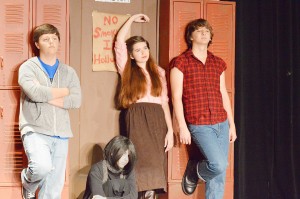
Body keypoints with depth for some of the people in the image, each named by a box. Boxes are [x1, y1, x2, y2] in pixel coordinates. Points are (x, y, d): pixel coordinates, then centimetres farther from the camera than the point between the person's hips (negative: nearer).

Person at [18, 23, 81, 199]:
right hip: (35, 131, -4)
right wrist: (65, 91, -4)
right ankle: (28, 184, 4)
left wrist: (47, 97, -11)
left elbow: (77, 101, -2)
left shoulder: (69, 72, 13)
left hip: (61, 136, 4)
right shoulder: (28, 68, 2)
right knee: (42, 166, -31)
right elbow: (35, 93, -17)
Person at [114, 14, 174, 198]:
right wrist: (132, 19, 12)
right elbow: (120, 42, 2)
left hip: (157, 120, 2)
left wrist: (170, 130, 3)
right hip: (137, 120, -2)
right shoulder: (128, 71, 10)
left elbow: (165, 102, 12)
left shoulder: (158, 72, 16)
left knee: (154, 168, -5)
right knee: (142, 166, -9)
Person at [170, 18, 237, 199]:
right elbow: (176, 97, -6)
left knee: (219, 174, 4)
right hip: (199, 125, -5)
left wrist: (232, 124, 14)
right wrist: (183, 127, -12)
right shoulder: (181, 62, -3)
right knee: (218, 165, -17)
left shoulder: (218, 63, 12)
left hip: (221, 124, 5)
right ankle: (193, 171, 15)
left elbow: (224, 94, 16)